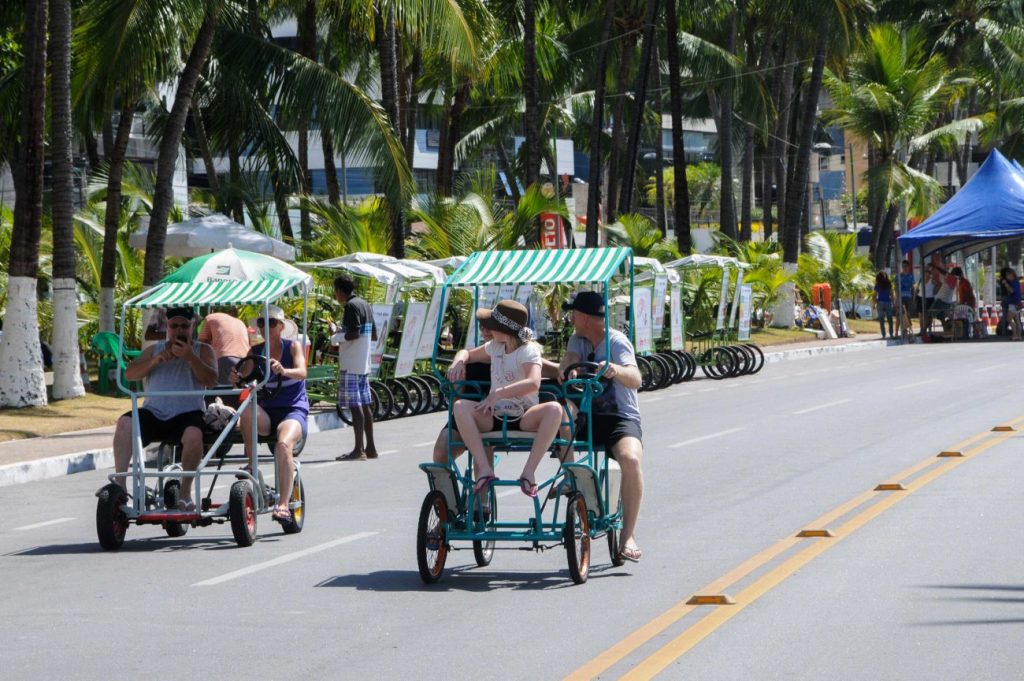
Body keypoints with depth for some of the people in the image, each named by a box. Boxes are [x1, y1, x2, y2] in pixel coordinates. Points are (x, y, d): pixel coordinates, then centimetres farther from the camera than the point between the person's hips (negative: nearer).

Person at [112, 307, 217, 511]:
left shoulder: (202, 350, 14)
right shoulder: (155, 349, 21)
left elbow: (211, 380, -4)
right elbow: (129, 374, 7)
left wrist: (191, 358, -17)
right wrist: (155, 361, -9)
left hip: (187, 414, -3)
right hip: (153, 413, 3)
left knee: (194, 434, -36)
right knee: (125, 423, -27)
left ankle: (185, 490, -20)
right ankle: (120, 484, -26)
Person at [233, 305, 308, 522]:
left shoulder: (293, 347, 2)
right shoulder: (256, 352, 10)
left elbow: (302, 372, -17)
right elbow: (245, 379, -3)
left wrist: (283, 371, -39)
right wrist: (237, 378, -28)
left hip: (293, 410, -3)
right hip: (266, 412, 3)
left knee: (284, 445, -35)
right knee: (246, 411, -35)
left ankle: (283, 504, -37)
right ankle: (251, 465, -24)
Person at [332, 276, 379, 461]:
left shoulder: (351, 306, -12)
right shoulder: (365, 305, 17)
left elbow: (354, 333, -22)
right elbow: (373, 335, 20)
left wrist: (336, 337, -7)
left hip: (351, 364, -9)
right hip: (364, 363, 9)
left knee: (355, 405, -10)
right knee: (365, 405, 11)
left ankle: (358, 450, -13)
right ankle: (370, 448, 14)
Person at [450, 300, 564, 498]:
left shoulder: (528, 350, -9)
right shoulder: (495, 347, 10)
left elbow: (533, 383, -28)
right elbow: (469, 354, 28)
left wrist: (498, 394, -31)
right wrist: (459, 362, 3)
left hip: (524, 420, -5)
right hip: (494, 417, 5)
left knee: (554, 409, -35)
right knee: (460, 406, -24)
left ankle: (529, 470, -34)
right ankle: (484, 468, -30)